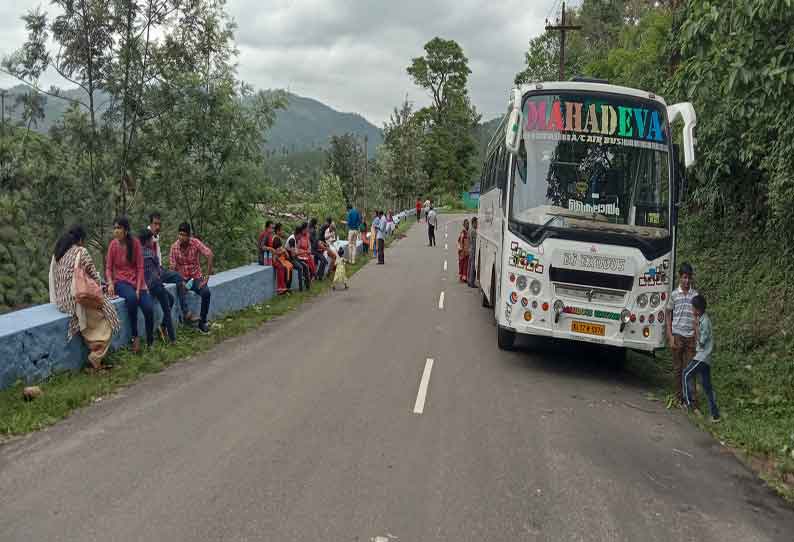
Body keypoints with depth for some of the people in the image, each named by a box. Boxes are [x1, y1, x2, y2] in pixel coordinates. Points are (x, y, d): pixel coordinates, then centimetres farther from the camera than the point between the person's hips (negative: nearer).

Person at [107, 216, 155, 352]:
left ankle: (150, 342, 3)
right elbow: (108, 268, 2)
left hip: (136, 280, 1)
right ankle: (135, 337, -21)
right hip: (121, 281, -1)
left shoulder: (135, 243, -6)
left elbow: (140, 267, -5)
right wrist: (110, 283, -16)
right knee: (131, 297, -35)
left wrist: (138, 288, -13)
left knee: (149, 309, -21)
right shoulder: (113, 245, -4)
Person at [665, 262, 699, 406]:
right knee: (677, 367, 6)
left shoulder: (695, 295, 3)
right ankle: (679, 397, 15)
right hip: (677, 336, -1)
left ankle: (691, 396, 6)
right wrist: (670, 336, -2)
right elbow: (668, 315, 4)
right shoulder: (674, 295, 0)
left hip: (691, 336, 1)